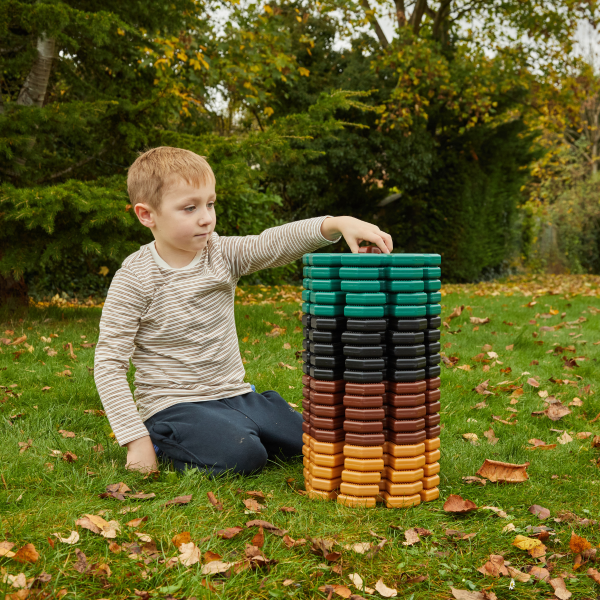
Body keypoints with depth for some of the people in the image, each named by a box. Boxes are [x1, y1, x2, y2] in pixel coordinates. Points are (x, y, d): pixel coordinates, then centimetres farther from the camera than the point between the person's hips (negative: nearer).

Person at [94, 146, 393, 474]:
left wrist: (338, 223, -36)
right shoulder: (135, 280, -13)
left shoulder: (222, 255, 0)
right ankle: (165, 443, -1)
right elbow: (109, 363, -13)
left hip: (235, 395, 6)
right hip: (174, 406, -6)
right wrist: (137, 441, -18)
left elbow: (275, 243, -16)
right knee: (240, 455, -30)